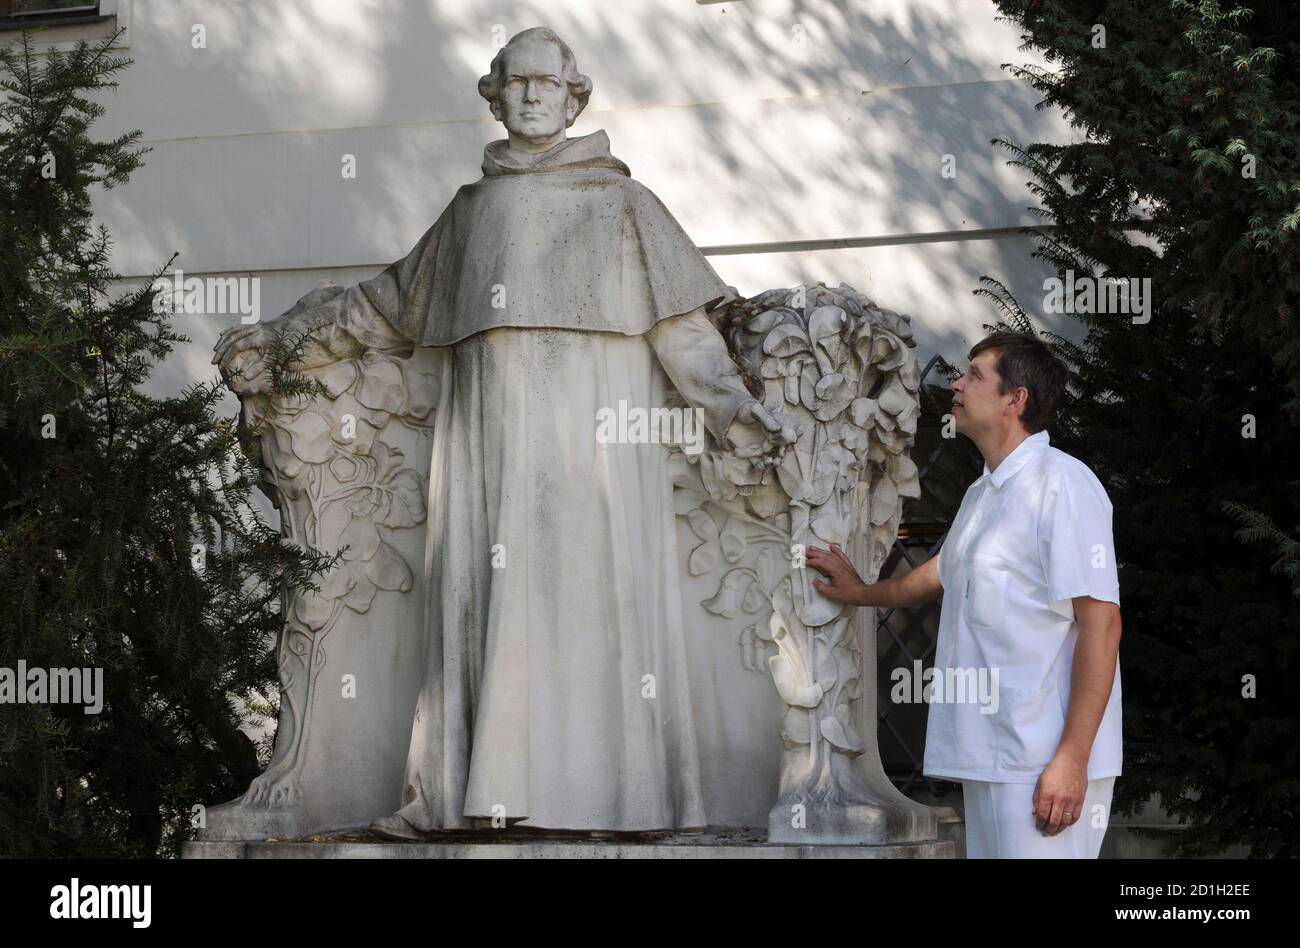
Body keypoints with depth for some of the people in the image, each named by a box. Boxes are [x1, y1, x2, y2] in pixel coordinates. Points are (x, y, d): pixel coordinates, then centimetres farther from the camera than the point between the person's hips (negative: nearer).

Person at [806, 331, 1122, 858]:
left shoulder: (1062, 483, -12)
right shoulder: (980, 495, 17)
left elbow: (1101, 621, -18)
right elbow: (941, 573, 38)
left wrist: (1072, 759, -22)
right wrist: (863, 592, 55)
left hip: (1045, 761, -9)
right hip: (988, 755, 9)